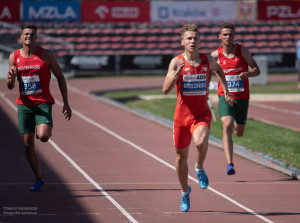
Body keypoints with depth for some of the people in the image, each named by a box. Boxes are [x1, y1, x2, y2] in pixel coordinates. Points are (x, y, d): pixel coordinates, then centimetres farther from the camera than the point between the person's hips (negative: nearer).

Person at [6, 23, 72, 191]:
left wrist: (66, 103, -1)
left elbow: (60, 78, 4)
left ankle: (44, 130, 15)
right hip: (24, 104, 3)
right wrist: (10, 79, -18)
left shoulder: (46, 55, -3)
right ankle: (39, 179, 18)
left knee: (43, 136, -24)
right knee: (28, 144, 2)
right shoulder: (14, 57, 4)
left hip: (43, 103, -3)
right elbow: (10, 86, 8)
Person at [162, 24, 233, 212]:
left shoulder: (208, 60, 1)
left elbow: (219, 70, 26)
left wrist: (226, 92, 24)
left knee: (201, 142, -32)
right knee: (181, 157, 11)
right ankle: (185, 192, 36)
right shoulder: (176, 62, -7)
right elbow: (166, 89, -16)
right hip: (182, 114, 0)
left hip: (202, 114, 0)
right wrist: (178, 71, -29)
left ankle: (199, 168, 1)